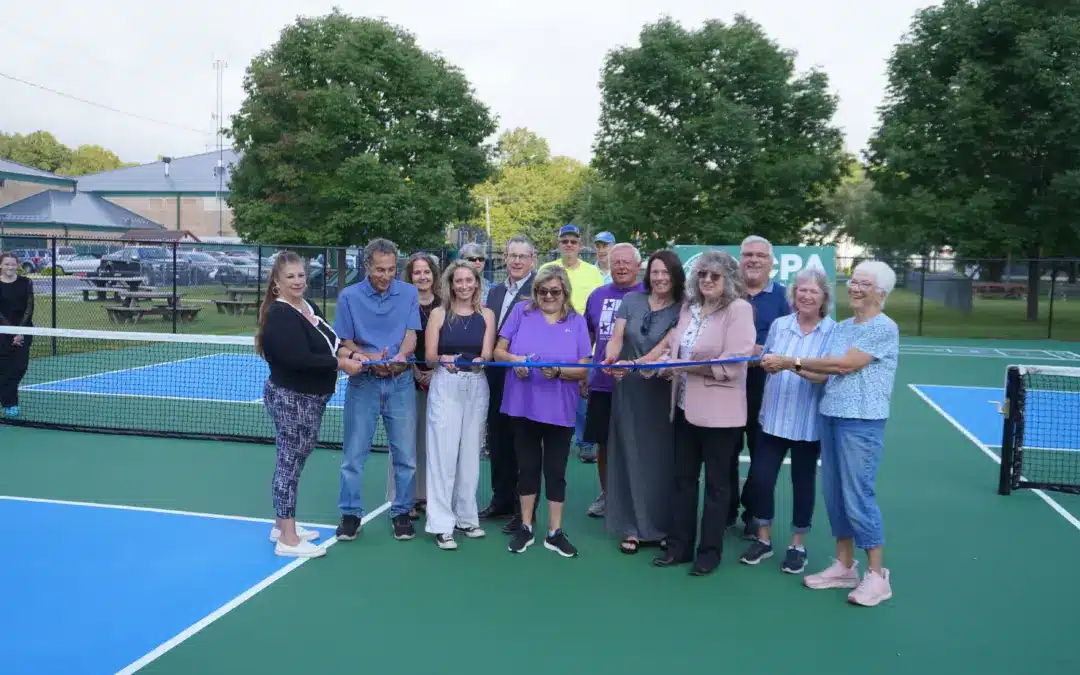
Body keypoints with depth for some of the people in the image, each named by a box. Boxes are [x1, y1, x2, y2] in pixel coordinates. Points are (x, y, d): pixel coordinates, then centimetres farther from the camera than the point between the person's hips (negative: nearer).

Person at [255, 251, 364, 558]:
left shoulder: (310, 308, 10)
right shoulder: (279, 315, -18)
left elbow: (329, 341, 16)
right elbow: (299, 359, -27)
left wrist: (347, 353, -5)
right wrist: (341, 364, -21)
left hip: (311, 399, 10)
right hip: (289, 398, -9)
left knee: (293, 460, 18)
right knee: (290, 462, -4)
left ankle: (282, 524, 32)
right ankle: (287, 540, 4)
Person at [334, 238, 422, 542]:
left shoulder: (409, 294, 1)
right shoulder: (349, 297, -2)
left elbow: (411, 336, -3)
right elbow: (345, 342, 0)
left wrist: (399, 357, -24)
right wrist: (370, 358, -19)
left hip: (401, 382, 1)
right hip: (363, 381, 0)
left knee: (405, 454, 5)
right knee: (354, 454, 5)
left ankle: (402, 512, 19)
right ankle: (351, 514, 18)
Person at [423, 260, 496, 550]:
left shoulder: (487, 315, 5)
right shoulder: (439, 313, 1)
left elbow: (487, 354, -4)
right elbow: (429, 355, -5)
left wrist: (479, 360, -27)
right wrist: (444, 359, -27)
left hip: (477, 387, 3)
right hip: (445, 386, -2)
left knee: (470, 453, 11)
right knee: (443, 453, -4)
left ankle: (466, 516, 23)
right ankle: (442, 524, 0)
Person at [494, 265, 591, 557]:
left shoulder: (577, 321, 0)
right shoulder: (521, 312, 1)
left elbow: (583, 370, -3)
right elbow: (498, 351, 3)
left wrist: (558, 371, -22)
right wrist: (515, 360, -18)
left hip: (559, 410, 0)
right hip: (523, 405, 1)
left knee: (555, 470, 7)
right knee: (527, 466, 11)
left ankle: (555, 532, 18)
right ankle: (526, 527, 24)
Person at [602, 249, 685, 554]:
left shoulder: (681, 310, -4)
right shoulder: (631, 300, 4)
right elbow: (616, 337, -3)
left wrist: (633, 364, -32)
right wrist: (610, 359, -25)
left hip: (660, 393, -2)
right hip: (628, 391, 2)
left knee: (659, 459, 3)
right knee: (629, 457, 3)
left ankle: (659, 526, 17)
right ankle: (632, 528, 10)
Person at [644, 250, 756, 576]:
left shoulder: (739, 309, -12)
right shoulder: (688, 307, 8)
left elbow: (731, 365, -19)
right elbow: (675, 345, 12)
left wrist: (682, 366, -18)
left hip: (718, 410, -6)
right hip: (685, 407, 6)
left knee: (715, 482, 9)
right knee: (683, 478, 14)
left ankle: (710, 551, 22)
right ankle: (679, 545, 26)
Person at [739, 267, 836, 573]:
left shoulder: (834, 331, -6)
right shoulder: (779, 325, 4)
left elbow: (831, 374, -17)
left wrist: (796, 367, -29)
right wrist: (768, 364, -5)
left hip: (808, 423, -3)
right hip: (773, 417, 3)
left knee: (803, 482, 10)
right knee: (760, 477, 4)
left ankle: (797, 545, 28)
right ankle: (763, 539, 24)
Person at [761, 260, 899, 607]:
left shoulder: (884, 328, -10)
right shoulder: (840, 328, 14)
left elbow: (845, 365, -18)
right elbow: (826, 373, 9)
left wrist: (793, 361, -14)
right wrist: (791, 367, -8)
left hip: (861, 423, -8)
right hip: (830, 417, 8)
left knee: (858, 496, -5)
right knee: (833, 493, 11)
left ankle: (876, 575, 9)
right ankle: (844, 566, 24)